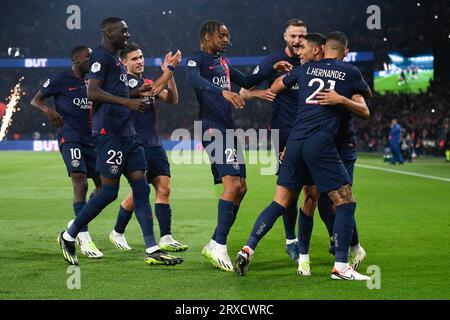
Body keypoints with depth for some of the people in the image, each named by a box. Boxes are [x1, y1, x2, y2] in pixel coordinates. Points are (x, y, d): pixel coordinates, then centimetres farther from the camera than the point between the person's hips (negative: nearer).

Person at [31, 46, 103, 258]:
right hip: (70, 138, -7)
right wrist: (48, 110, -15)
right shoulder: (61, 80, 0)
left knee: (103, 184, 7)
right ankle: (84, 239, -26)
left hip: (91, 140, 7)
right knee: (80, 181, -22)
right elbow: (35, 100, 5)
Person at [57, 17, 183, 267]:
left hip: (127, 134, 10)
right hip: (109, 132, -10)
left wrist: (137, 92, 16)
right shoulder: (101, 56, -8)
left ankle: (152, 250, 2)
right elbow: (93, 92, -19)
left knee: (141, 187, 3)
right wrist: (128, 102, -23)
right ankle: (68, 236, 9)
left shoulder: (116, 59, 22)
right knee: (109, 190, -7)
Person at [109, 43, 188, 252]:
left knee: (164, 189, -2)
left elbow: (172, 99, 9)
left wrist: (169, 74, -4)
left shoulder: (148, 83, 16)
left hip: (155, 145, 7)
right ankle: (117, 233, 15)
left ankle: (165, 238, -3)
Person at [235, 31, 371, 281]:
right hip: (321, 143, -5)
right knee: (345, 202, 1)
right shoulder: (351, 73, 7)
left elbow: (274, 87, 29)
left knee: (280, 202, 13)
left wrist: (285, 73, 49)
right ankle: (340, 267, -5)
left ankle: (247, 249, 4)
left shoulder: (306, 69, 15)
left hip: (295, 141, 5)